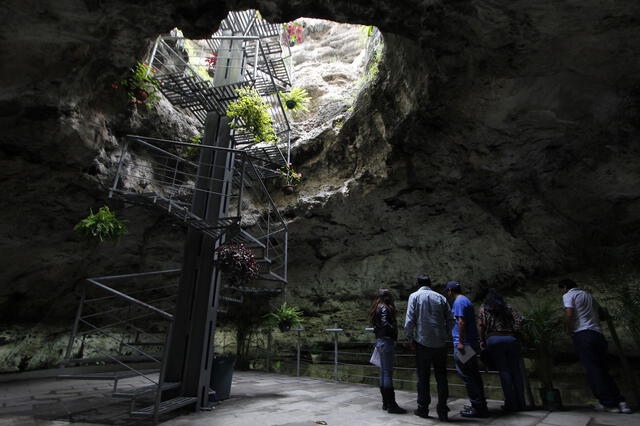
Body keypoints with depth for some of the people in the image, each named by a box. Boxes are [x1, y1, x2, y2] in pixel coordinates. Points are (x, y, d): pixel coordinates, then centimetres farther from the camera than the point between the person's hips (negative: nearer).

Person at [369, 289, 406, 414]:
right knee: (388, 373, -5)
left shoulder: (377, 308, 15)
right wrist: (394, 330, -11)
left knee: (383, 372, 13)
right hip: (386, 341, -9)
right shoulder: (384, 308, -12)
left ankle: (385, 402, 22)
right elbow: (385, 324, -24)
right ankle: (391, 405, 1)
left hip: (380, 340, 9)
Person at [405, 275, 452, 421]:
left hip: (423, 342, -2)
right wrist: (445, 335, 13)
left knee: (423, 377, 9)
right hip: (440, 343, 3)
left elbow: (409, 320, -9)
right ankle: (442, 411, 13)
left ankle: (423, 408, 18)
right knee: (441, 377, 11)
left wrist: (410, 338, 0)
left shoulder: (414, 296, -2)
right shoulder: (440, 297, 5)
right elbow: (450, 319, 4)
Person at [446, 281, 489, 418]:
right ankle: (481, 405, 24)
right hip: (472, 343, 10)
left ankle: (478, 408, 2)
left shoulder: (458, 301, -12)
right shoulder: (467, 300, 17)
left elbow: (461, 322, -20)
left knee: (467, 376, -3)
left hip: (463, 344, -10)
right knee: (473, 375, 16)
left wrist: (460, 342, -20)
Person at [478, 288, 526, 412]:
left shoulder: (483, 308, 10)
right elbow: (519, 320, 4)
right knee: (516, 370, 9)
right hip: (511, 339, 3)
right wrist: (514, 332, 11)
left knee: (504, 371, 2)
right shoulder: (508, 307, 17)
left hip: (494, 340, -2)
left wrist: (482, 341, 7)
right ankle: (521, 403, 14)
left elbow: (481, 325, 0)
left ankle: (511, 403, 3)